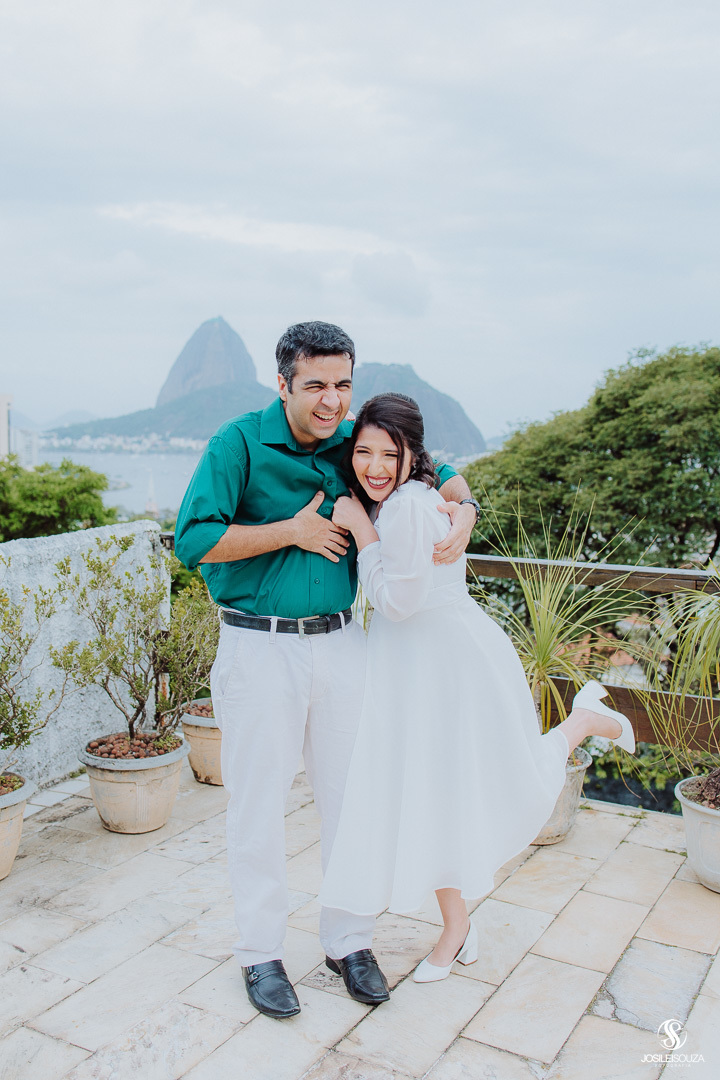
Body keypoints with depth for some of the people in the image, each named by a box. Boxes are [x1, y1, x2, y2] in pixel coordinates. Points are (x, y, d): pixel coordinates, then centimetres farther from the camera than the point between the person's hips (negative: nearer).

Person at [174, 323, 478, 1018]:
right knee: (258, 804, 7)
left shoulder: (354, 443, 4)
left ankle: (348, 941, 31)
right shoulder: (241, 441, -9)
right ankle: (260, 953, 26)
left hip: (340, 643, 4)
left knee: (351, 795, 12)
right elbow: (193, 540, -17)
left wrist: (461, 515, -8)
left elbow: (441, 474, 15)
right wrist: (293, 529, -16)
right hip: (259, 649, -4)